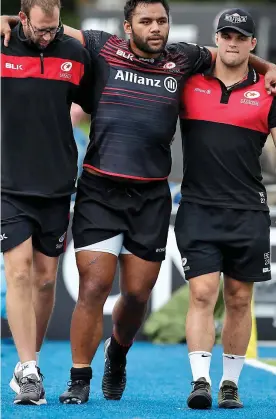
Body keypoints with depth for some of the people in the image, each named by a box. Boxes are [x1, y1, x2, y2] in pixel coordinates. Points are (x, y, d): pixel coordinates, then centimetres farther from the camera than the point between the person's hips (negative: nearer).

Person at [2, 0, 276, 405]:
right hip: (99, 192, -3)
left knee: (138, 295, 7)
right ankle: (79, 380, 3)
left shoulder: (182, 59, 9)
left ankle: (118, 354, 38)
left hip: (152, 197, 3)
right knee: (93, 288, -9)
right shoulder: (104, 49, 2)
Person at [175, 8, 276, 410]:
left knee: (239, 299, 6)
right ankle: (200, 380, -10)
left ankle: (231, 383, 14)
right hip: (198, 208, -1)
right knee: (202, 293, -10)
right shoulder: (189, 83, 5)